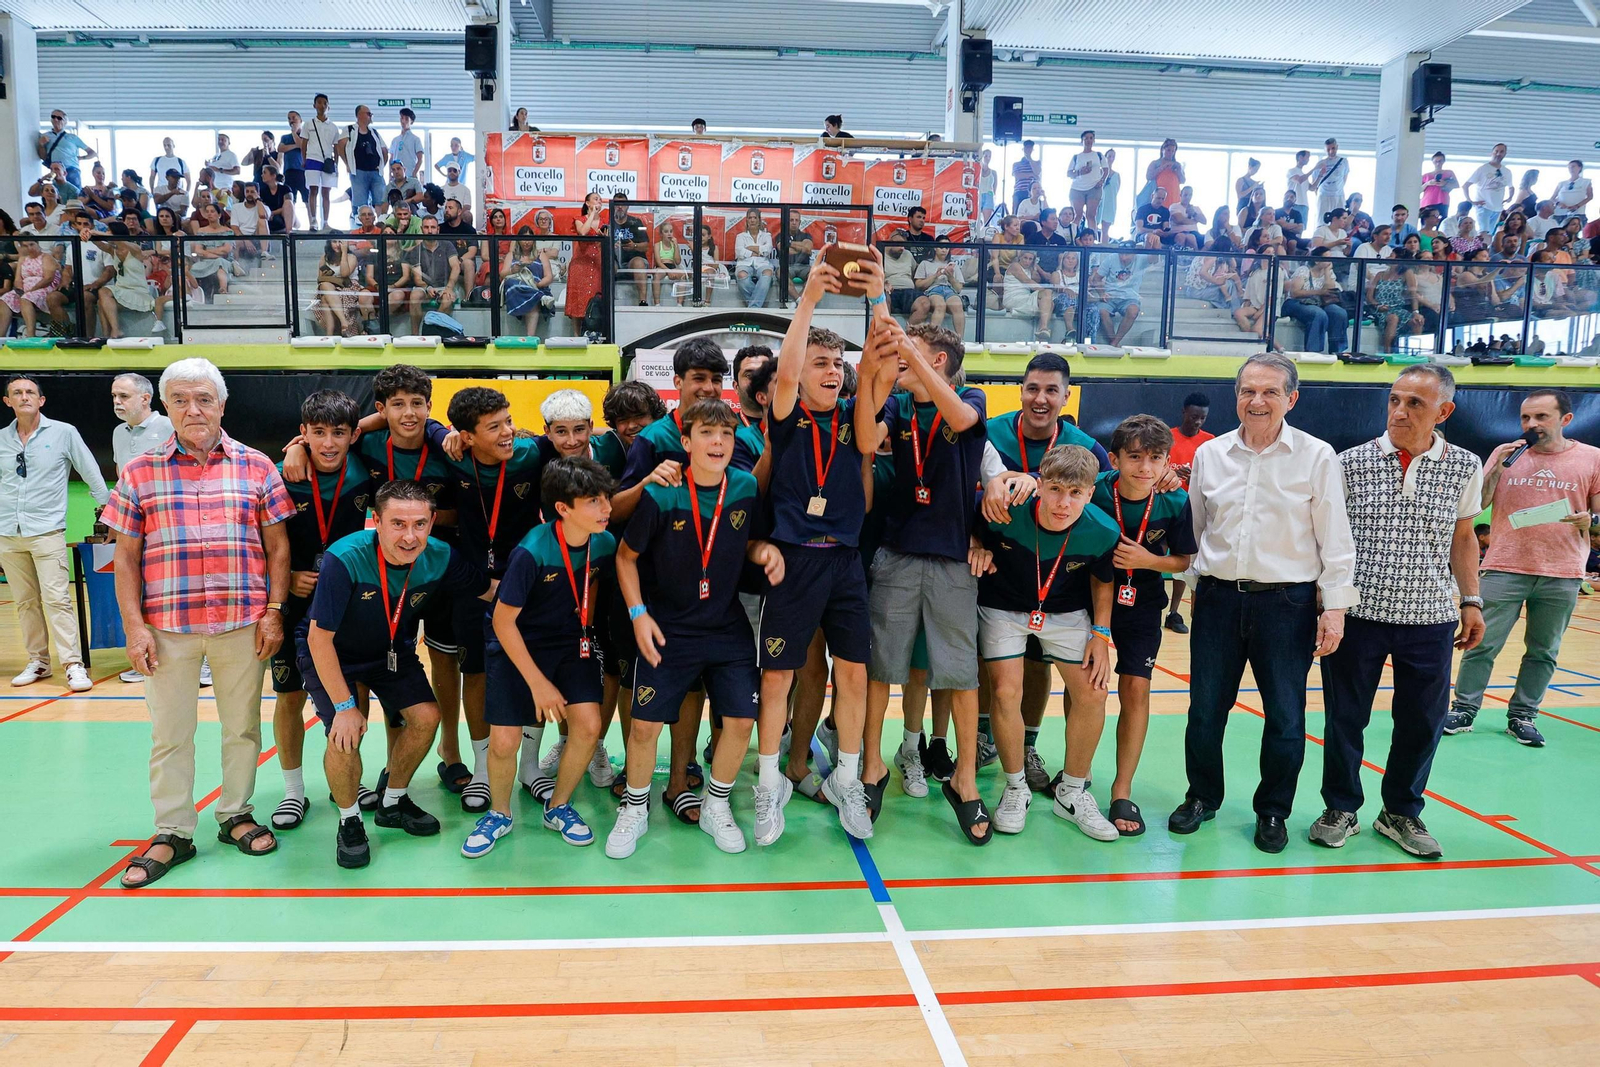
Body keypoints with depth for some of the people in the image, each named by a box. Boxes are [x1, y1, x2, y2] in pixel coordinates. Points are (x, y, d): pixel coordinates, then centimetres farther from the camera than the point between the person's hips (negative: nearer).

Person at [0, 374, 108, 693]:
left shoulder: (64, 433, 0)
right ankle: (37, 661, 18)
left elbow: (92, 476, 4)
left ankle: (74, 665, -8)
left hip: (47, 532, -4)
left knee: (57, 600, -10)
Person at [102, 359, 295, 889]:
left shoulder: (256, 466, 4)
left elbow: (278, 546, 5)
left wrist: (274, 611, -3)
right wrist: (134, 626, -3)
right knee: (170, 732, 8)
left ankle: (236, 814, 28)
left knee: (242, 724, 10)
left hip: (243, 623, 0)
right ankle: (172, 833, 21)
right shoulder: (139, 472, 5)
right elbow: (126, 557, 5)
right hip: (167, 626, 0)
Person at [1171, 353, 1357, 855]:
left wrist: (1335, 606, -5)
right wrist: (1192, 584, 13)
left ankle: (1272, 812, 25)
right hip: (1219, 599, 2)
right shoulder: (1209, 455, 5)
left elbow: (1335, 539, -1)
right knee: (1205, 710, 8)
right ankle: (1202, 798, 29)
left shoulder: (1317, 457, -2)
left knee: (1285, 718, 5)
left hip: (1286, 602, -2)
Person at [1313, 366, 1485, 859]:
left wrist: (1472, 601, 9)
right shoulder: (1351, 462, -3)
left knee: (1423, 721, 8)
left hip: (1430, 617, 2)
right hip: (1358, 612, -1)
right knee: (1345, 716, 6)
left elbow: (1462, 538, 14)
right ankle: (1341, 808, 25)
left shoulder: (1465, 467, 3)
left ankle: (1401, 813, 29)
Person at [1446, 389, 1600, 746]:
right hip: (1505, 569, 0)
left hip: (1562, 575, 1)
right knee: (1483, 644, 0)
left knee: (1543, 651, 6)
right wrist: (1498, 466, -10)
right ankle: (1464, 710, 10)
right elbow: (1478, 503, 3)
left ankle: (1522, 716, 17)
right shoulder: (1507, 453, 5)